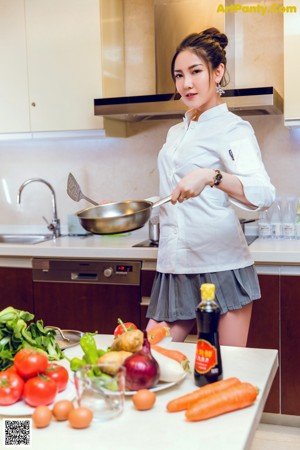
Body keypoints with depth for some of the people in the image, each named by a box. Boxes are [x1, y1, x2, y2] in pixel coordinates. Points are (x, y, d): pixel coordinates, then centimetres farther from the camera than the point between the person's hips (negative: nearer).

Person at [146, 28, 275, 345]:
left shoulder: (233, 129, -6)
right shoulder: (175, 133, 16)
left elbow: (263, 195, -24)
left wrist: (211, 176, -39)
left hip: (221, 268, -6)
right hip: (174, 269, 6)